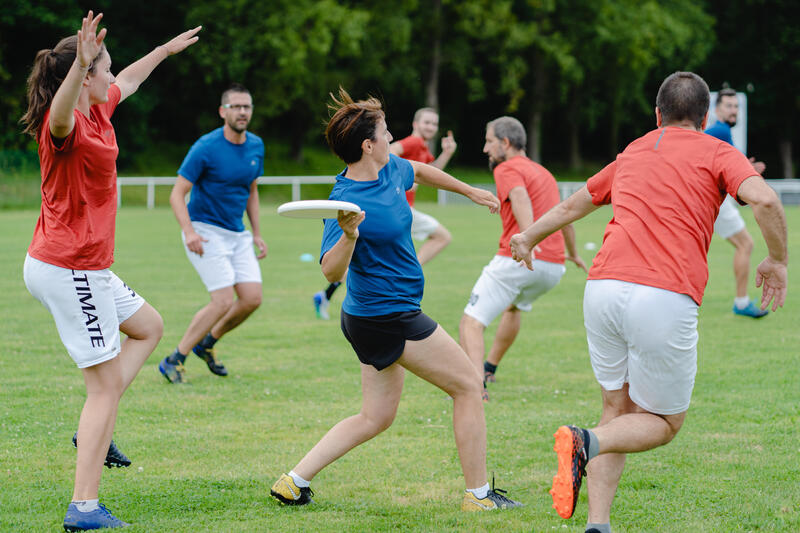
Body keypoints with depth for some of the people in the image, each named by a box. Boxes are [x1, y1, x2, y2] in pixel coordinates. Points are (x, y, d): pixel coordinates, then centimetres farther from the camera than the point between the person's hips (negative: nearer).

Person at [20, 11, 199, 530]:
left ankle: (96, 429, 19)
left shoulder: (99, 110, 7)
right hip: (72, 269, -10)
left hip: (85, 267, 10)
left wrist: (165, 50, 42)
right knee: (106, 385, -6)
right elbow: (60, 116, -49)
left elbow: (127, 82, 30)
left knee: (149, 327, 27)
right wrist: (81, 64, -65)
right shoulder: (66, 126, -21)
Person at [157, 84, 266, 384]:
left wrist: (256, 233, 17)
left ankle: (207, 343, 21)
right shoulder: (206, 148, -14)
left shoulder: (256, 146, 6)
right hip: (206, 232, -7)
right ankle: (174, 361, -4)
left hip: (237, 234, 7)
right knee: (223, 302, -16)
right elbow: (177, 195, -14)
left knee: (252, 298, -4)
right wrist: (189, 232, -27)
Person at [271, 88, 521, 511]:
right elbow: (331, 271, -26)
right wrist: (348, 235, -44)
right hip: (390, 317, -9)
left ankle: (294, 481, 10)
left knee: (376, 417, 14)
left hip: (372, 318, 9)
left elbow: (420, 171, 27)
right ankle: (478, 494, 6)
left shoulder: (391, 169, 3)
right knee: (468, 385, 0)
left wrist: (470, 192, 36)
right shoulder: (346, 201, -22)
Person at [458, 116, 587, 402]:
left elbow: (521, 198, -23)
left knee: (471, 323, -9)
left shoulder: (508, 169, -1)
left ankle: (477, 385, -27)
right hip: (553, 267, 9)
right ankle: (489, 368, 48)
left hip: (517, 261, -9)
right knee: (514, 306, 37)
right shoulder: (544, 173, 25)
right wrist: (573, 253, 55)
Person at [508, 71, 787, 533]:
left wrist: (530, 236, 56)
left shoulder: (632, 154, 25)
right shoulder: (718, 153, 10)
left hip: (604, 288, 5)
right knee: (664, 423, 10)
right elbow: (763, 199, -10)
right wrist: (778, 260, 5)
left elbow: (574, 205, 39)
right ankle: (588, 442, -20)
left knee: (618, 410, 19)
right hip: (667, 299, -5)